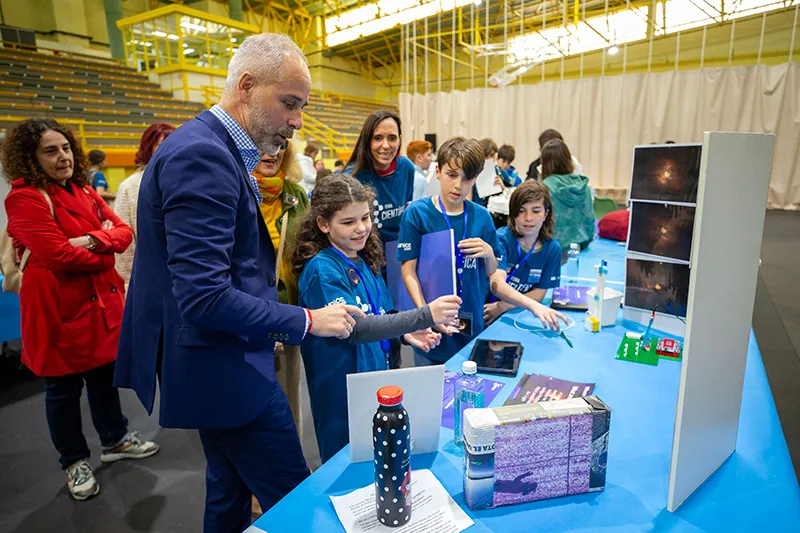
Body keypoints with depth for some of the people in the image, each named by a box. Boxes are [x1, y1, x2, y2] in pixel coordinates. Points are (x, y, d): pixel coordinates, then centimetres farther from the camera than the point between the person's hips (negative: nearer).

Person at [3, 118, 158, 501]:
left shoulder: (83, 190, 9)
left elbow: (123, 231, 2)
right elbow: (59, 255, -25)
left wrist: (93, 240, -17)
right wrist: (105, 255, -9)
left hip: (102, 300, 7)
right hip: (59, 308, -7)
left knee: (105, 374, 20)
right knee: (63, 388, 10)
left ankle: (115, 440, 39)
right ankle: (75, 462, 29)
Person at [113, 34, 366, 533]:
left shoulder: (213, 148, 11)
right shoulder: (201, 155, -22)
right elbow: (203, 297, -27)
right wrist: (306, 320, -20)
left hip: (220, 362, 10)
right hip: (223, 368, -10)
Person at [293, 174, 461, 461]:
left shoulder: (364, 262, 3)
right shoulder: (321, 270, -21)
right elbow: (355, 329, -29)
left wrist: (405, 334, -6)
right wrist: (424, 316, -35)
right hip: (342, 392, -7)